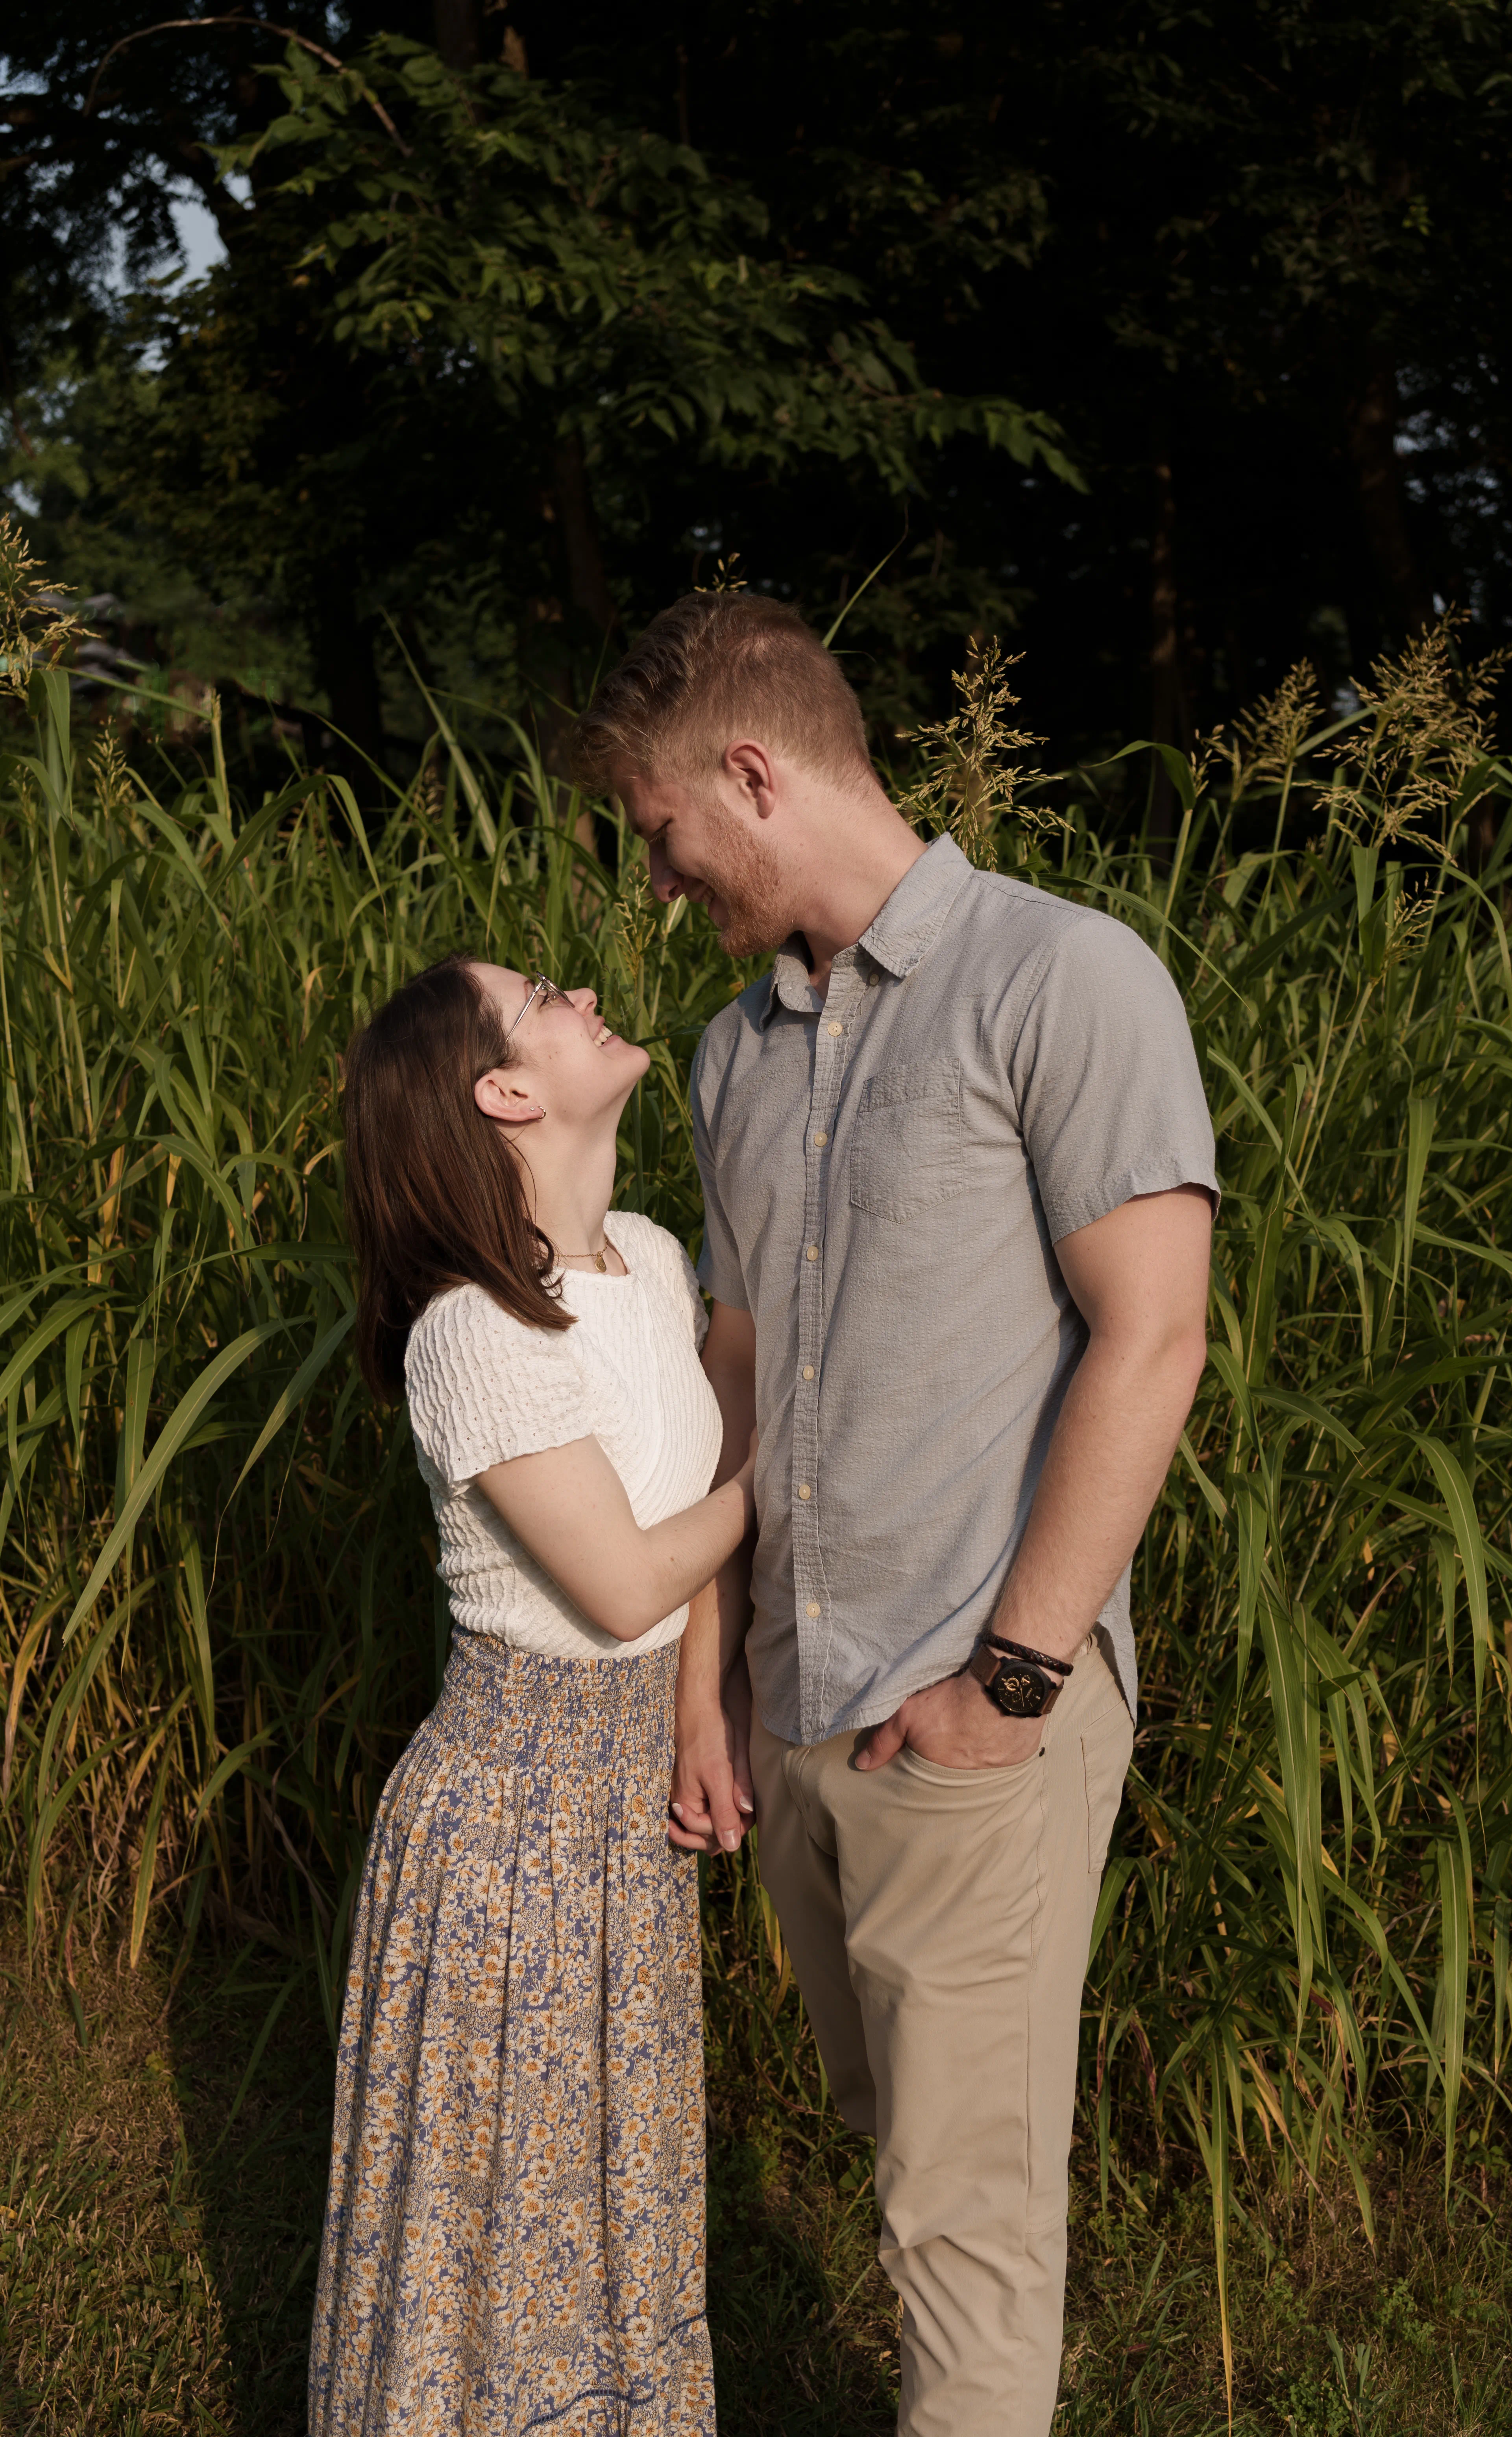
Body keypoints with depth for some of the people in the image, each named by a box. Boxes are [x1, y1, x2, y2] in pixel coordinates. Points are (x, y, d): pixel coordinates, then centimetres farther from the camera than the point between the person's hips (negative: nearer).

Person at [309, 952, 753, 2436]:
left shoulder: (649, 1259, -1)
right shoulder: (476, 1333, -25)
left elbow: (707, 1492, 9)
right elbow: (626, 1585, -21)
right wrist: (774, 1475, -7)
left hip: (630, 1794, 7)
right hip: (517, 1805, -7)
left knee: (616, 2168, 23)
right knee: (505, 2183, 12)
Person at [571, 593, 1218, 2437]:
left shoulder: (1065, 981, -11)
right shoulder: (739, 1051, 12)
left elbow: (1149, 1345, -16)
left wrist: (1012, 1676, -17)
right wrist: (710, 1634, 14)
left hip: (983, 1723, -7)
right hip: (798, 1711, 7)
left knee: (967, 2203, 4)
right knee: (893, 2128, 19)